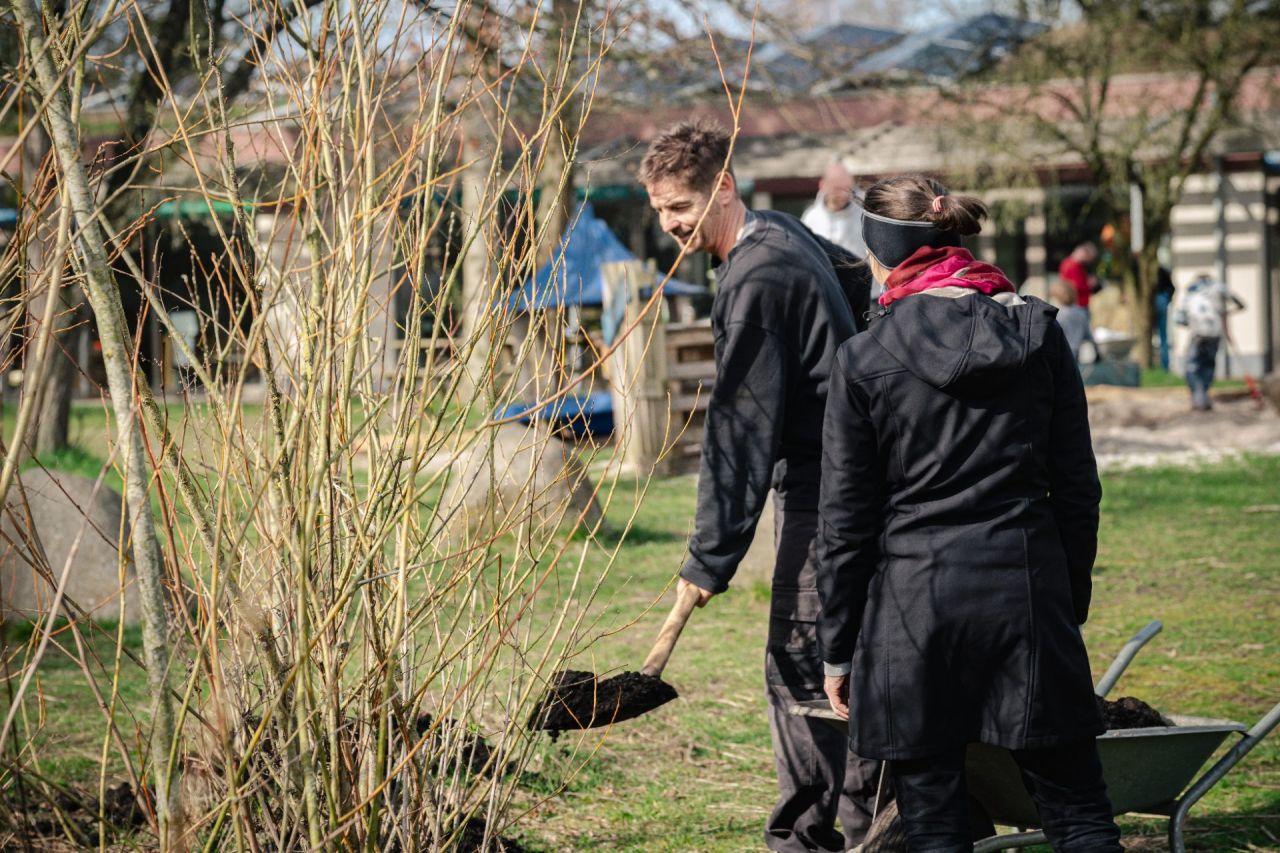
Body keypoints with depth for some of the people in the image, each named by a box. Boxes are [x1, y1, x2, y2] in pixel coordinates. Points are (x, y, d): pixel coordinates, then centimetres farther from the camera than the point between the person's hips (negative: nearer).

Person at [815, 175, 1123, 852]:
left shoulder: (864, 359, -4)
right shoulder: (1038, 333, 4)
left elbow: (845, 521, -2)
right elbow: (1078, 488, 7)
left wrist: (838, 649, 7)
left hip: (916, 601, -2)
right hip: (1029, 592, 3)